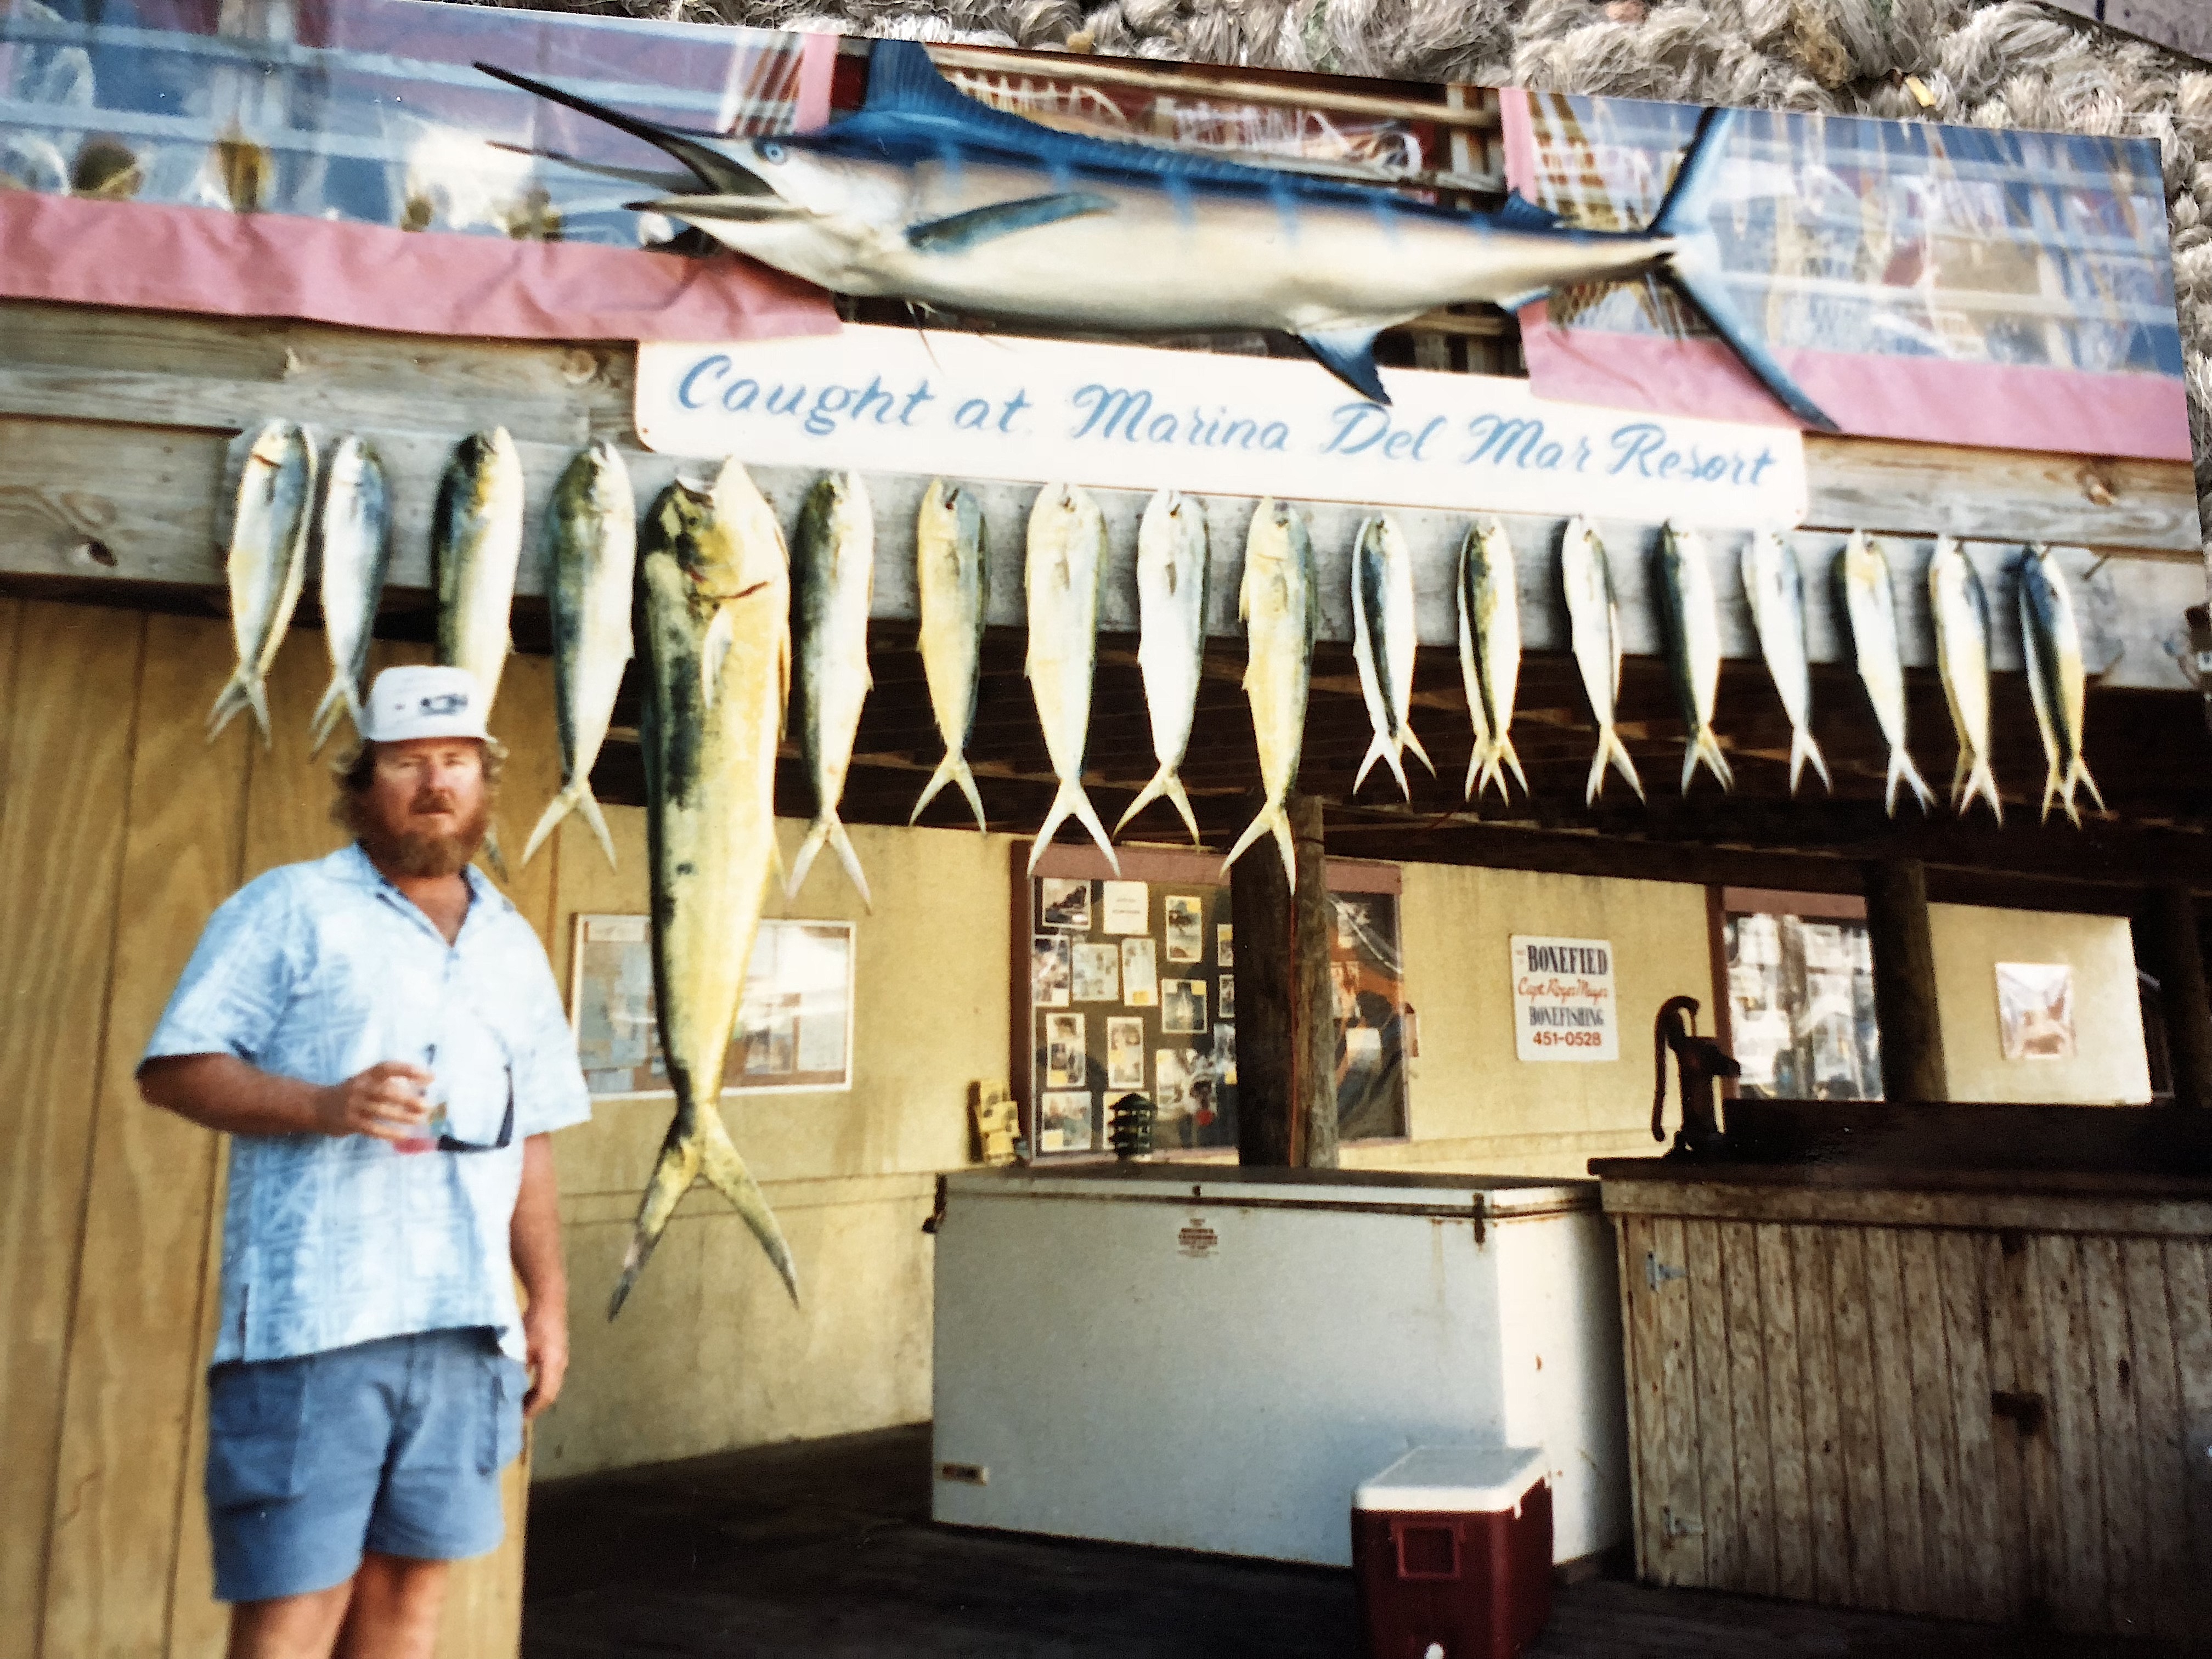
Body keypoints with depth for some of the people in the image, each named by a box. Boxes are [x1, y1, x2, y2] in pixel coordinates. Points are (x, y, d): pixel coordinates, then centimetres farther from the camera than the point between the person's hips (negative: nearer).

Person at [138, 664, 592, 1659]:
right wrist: (326, 1104, -19)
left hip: (464, 1324, 5)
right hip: (312, 1317, -4)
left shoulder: (514, 945, 17)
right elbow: (175, 1068, -4)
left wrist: (549, 1298, 14)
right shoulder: (291, 907, 2)